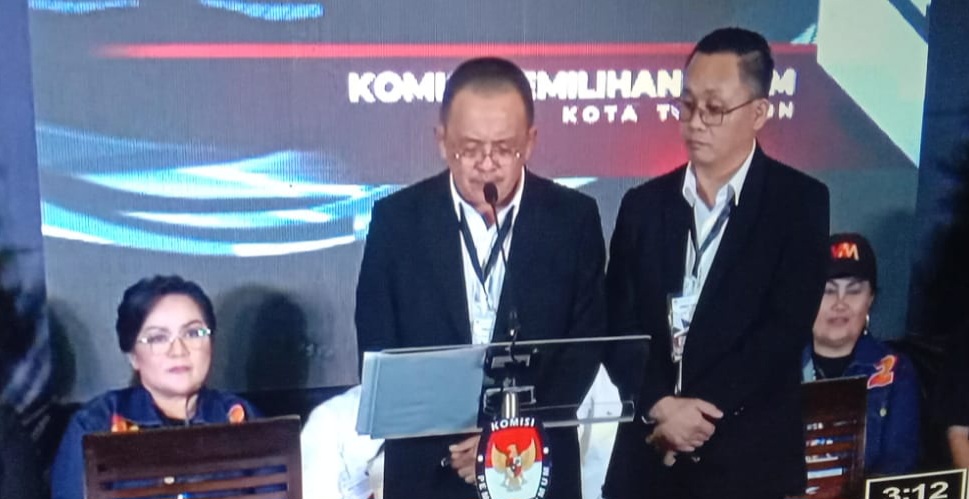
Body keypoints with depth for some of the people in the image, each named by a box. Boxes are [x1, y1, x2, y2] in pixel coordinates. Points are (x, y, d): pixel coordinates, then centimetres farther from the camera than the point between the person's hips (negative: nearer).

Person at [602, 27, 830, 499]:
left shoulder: (800, 201, -3)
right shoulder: (643, 203, 6)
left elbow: (785, 329, -10)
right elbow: (618, 326, 2)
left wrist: (700, 412, -14)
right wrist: (659, 407, -13)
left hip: (749, 457, -2)